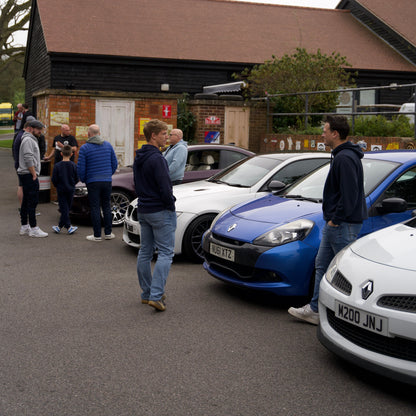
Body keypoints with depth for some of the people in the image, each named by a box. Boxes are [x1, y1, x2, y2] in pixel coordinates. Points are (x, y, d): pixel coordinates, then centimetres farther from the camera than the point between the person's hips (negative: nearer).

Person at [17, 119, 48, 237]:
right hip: (29, 175, -11)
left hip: (27, 175, 11)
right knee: (32, 201, -10)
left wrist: (34, 174, 20)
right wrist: (34, 174, -19)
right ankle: (33, 229, -9)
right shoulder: (28, 140, -13)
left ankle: (24, 227, 17)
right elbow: (29, 159, -21)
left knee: (26, 201, 12)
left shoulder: (31, 139, 22)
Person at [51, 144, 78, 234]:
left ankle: (68, 226, -4)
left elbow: (54, 180, -7)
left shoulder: (57, 166, -10)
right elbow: (76, 179, -1)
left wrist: (58, 186, 12)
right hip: (70, 190, 2)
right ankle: (60, 226, 16)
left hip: (61, 190, -2)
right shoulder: (73, 165, -6)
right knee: (67, 208, 11)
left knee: (64, 208, 2)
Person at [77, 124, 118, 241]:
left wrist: (83, 179, 10)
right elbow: (114, 163, 10)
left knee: (95, 208, 1)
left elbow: (81, 168, -7)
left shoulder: (84, 148, -7)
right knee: (106, 206, 12)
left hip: (93, 182, -4)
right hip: (107, 181, 4)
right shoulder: (108, 145, 5)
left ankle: (97, 235, 2)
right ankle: (108, 233, 15)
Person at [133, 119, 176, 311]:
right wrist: (171, 205, -7)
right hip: (161, 211, -9)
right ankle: (156, 295, -12)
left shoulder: (138, 158, 11)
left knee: (145, 252, 12)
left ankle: (147, 293, 20)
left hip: (143, 209, 9)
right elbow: (165, 188, -20)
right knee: (165, 253, -5)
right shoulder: (156, 158, -18)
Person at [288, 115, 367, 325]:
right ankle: (315, 310, 20)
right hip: (334, 223, 11)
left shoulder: (345, 158, -19)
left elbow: (350, 194, -24)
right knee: (322, 265, 14)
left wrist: (336, 220, -18)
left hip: (344, 225, -11)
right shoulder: (340, 156, 16)